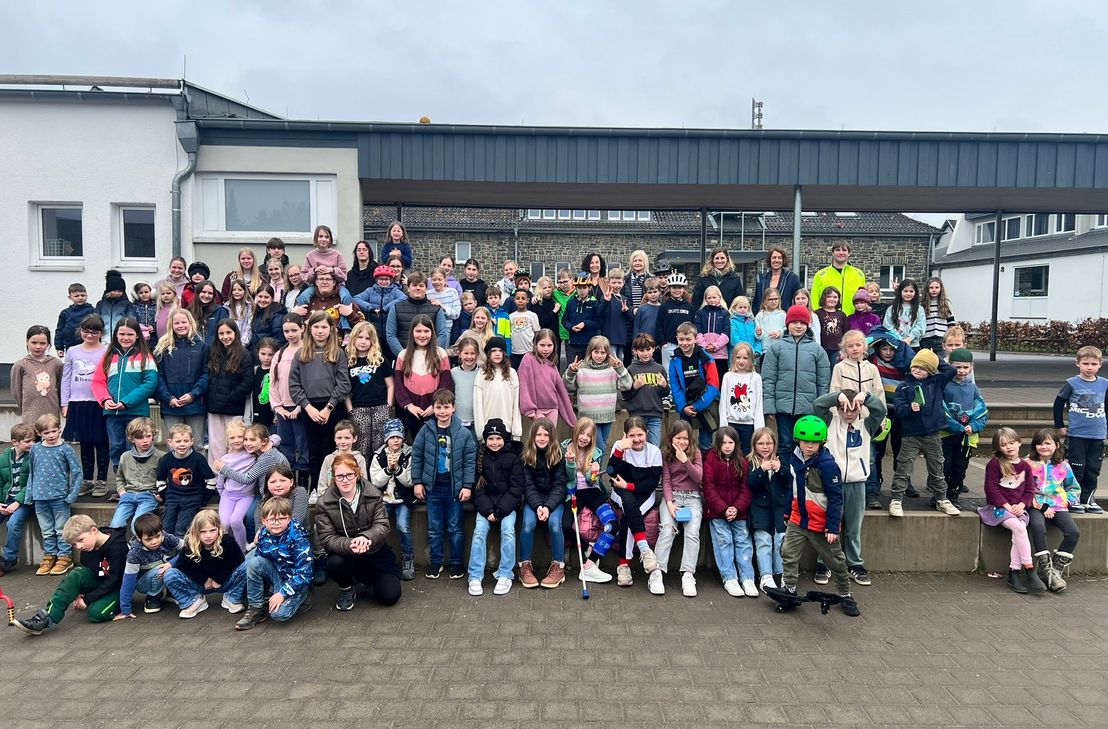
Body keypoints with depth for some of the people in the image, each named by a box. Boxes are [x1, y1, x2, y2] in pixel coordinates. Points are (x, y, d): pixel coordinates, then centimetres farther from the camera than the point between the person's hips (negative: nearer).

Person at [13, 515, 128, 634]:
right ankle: (47, 618, -25)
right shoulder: (86, 550, 0)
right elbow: (85, 573, 13)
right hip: (98, 583, 7)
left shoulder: (117, 547, -23)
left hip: (117, 588, -7)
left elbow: (114, 580, -22)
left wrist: (87, 599, -19)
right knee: (77, 573, -22)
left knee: (96, 613, -35)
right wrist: (77, 593, -5)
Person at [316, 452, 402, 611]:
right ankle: (346, 589, 1)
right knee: (333, 564, -36)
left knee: (390, 596, -11)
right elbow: (327, 539, -16)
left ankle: (366, 577, 24)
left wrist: (366, 537, -36)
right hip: (343, 552, 0)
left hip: (374, 550, 1)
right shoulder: (324, 503, -12)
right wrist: (350, 545, -37)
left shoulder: (373, 494, -9)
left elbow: (382, 525, -13)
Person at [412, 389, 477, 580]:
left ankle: (456, 563, 23)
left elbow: (470, 460, -4)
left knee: (455, 528, 9)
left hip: (454, 487, -1)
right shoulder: (426, 430, -3)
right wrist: (417, 482, -1)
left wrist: (467, 485, -7)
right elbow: (416, 456, 2)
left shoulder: (463, 433, -7)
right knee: (434, 529, 12)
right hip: (432, 487, 1)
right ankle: (435, 562, 25)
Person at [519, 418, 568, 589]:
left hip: (554, 498, -1)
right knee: (528, 523, -27)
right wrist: (537, 505, -22)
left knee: (554, 522, -29)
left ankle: (558, 567, -12)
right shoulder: (526, 455, -3)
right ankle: (525, 566, -10)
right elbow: (528, 485, -6)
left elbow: (559, 485, -8)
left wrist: (548, 506, -23)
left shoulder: (558, 455, -4)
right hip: (533, 498, 1)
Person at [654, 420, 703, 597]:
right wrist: (669, 503, -13)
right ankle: (657, 574, -30)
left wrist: (685, 460, -16)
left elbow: (698, 477, -2)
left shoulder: (695, 452, 9)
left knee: (692, 532, -24)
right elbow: (666, 481, 2)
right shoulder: (665, 454, 8)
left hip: (692, 497, 1)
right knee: (667, 529, -26)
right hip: (671, 496, -1)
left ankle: (688, 575, -28)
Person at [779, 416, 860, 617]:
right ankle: (788, 591, 15)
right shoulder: (794, 459, 0)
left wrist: (833, 526, -18)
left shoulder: (827, 464, -20)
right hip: (797, 520, 5)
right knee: (788, 555, 2)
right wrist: (788, 512, 19)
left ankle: (845, 595, 28)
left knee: (835, 562, 10)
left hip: (821, 525, -5)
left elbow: (835, 497, -18)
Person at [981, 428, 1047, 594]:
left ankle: (1014, 572, -19)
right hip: (998, 506, -4)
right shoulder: (994, 464, -3)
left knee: (1019, 531, -24)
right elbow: (991, 488, -7)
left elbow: (1030, 490, 11)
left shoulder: (1025, 466, 11)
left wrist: (1021, 505, -6)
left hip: (1018, 508, 4)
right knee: (1019, 528, -28)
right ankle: (1029, 570, -21)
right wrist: (1007, 506, -13)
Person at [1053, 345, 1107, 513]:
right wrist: (1059, 426, 1)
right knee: (1077, 468, 0)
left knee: (1093, 470, 9)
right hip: (1076, 434, -3)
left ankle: (1088, 499, 22)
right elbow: (1058, 404, 1)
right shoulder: (1072, 384, -6)